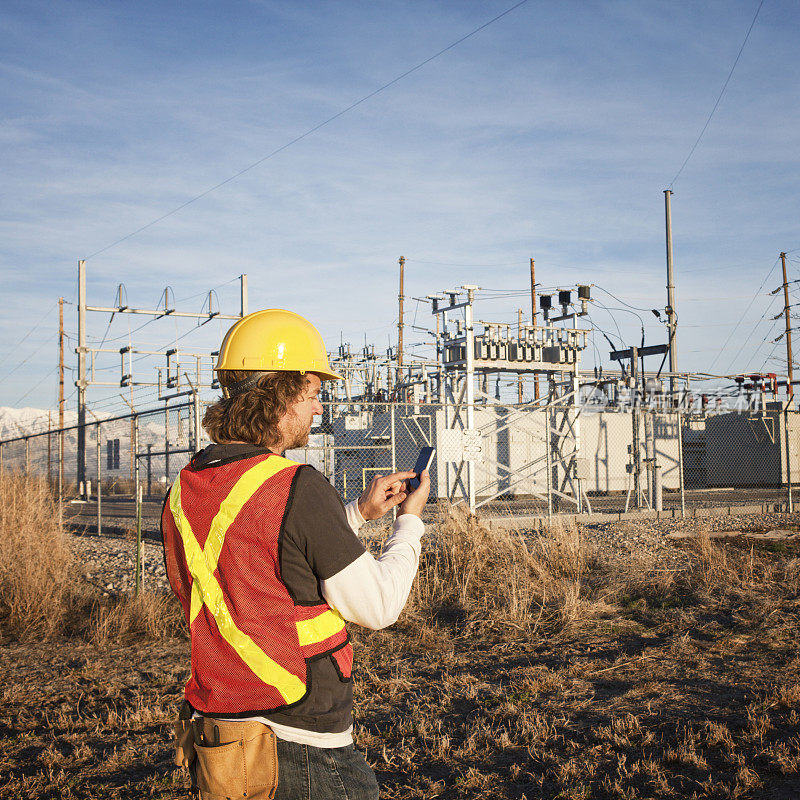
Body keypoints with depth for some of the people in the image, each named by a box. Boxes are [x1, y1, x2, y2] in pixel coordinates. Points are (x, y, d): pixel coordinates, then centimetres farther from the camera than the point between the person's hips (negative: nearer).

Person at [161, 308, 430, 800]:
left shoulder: (185, 490, 3)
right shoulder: (298, 489, -21)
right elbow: (380, 607, -13)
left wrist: (359, 513, 17)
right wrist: (410, 521, 3)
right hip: (302, 754, -7)